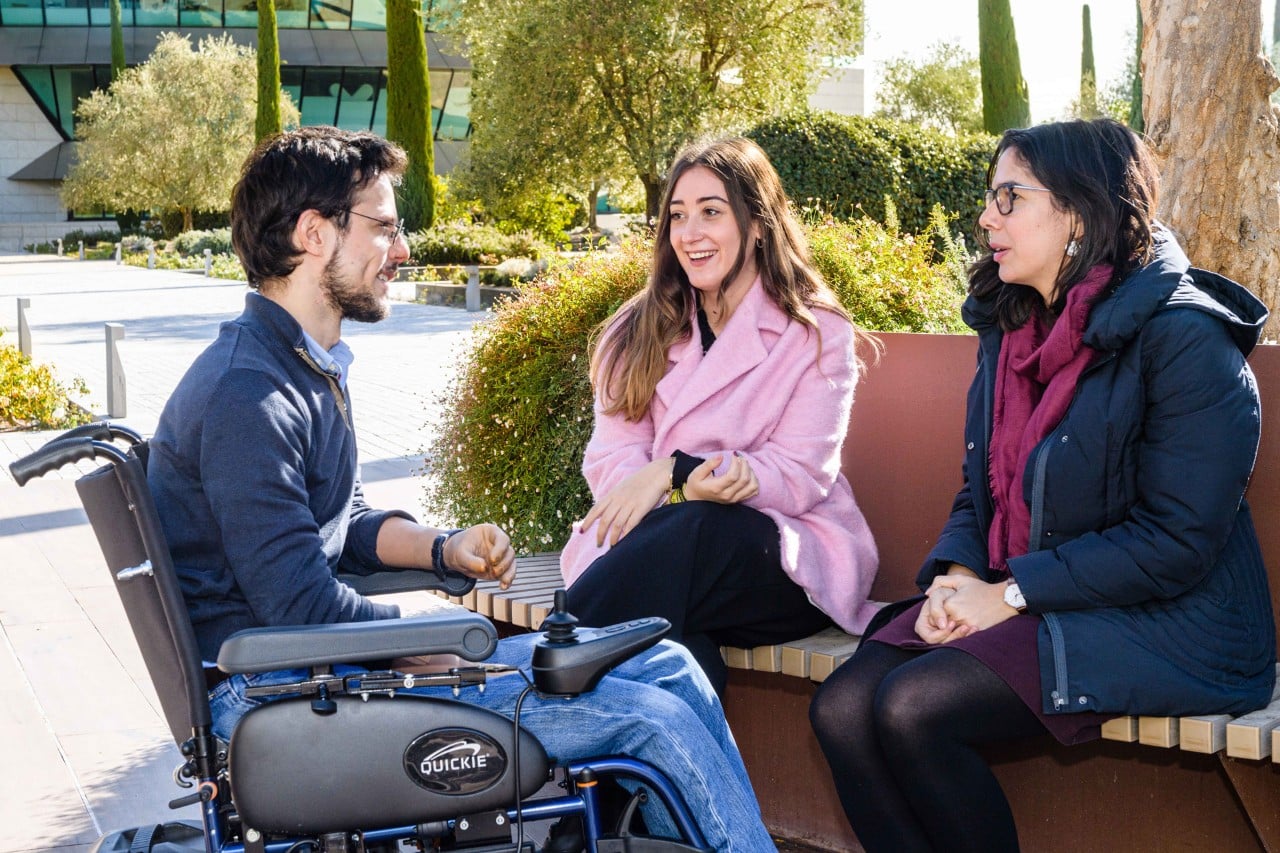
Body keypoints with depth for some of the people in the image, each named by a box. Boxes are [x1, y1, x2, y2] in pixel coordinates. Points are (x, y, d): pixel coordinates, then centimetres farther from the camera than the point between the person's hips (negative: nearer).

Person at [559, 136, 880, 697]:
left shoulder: (818, 333, 5)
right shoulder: (638, 331, 14)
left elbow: (802, 475, -6)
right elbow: (608, 458, 2)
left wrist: (672, 471, -19)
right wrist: (691, 484, -21)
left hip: (781, 556, -1)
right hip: (657, 536, 2)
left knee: (698, 530, -36)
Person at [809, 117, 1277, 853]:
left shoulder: (1184, 337, -13)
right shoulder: (1012, 332, 12)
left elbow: (1177, 539, -18)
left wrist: (1011, 594, -17)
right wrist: (956, 576, -5)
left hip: (1159, 624, -7)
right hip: (1014, 603, 8)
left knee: (913, 708, -26)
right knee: (842, 708, -15)